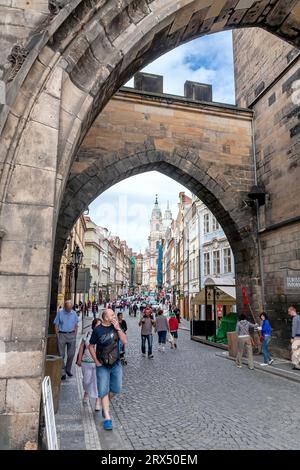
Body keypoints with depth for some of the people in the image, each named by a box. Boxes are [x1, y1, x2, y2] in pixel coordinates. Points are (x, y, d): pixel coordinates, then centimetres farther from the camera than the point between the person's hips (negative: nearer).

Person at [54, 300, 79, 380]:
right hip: (62, 335, -3)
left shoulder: (74, 313, 5)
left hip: (71, 335, 3)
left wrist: (75, 334, 5)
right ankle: (63, 372, 10)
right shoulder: (60, 312, -4)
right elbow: (56, 325, -2)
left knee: (71, 354, 7)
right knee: (61, 355, 1)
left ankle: (68, 369, 26)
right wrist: (57, 336, -7)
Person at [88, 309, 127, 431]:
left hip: (116, 364, 3)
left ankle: (105, 404, 38)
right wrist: (96, 361, -6)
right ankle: (107, 418, 9)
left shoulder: (116, 327, -1)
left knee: (116, 389, 10)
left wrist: (118, 328, -17)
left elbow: (125, 341, -8)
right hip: (102, 366, -3)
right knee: (104, 391, -1)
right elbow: (91, 346, -2)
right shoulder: (98, 330, -10)